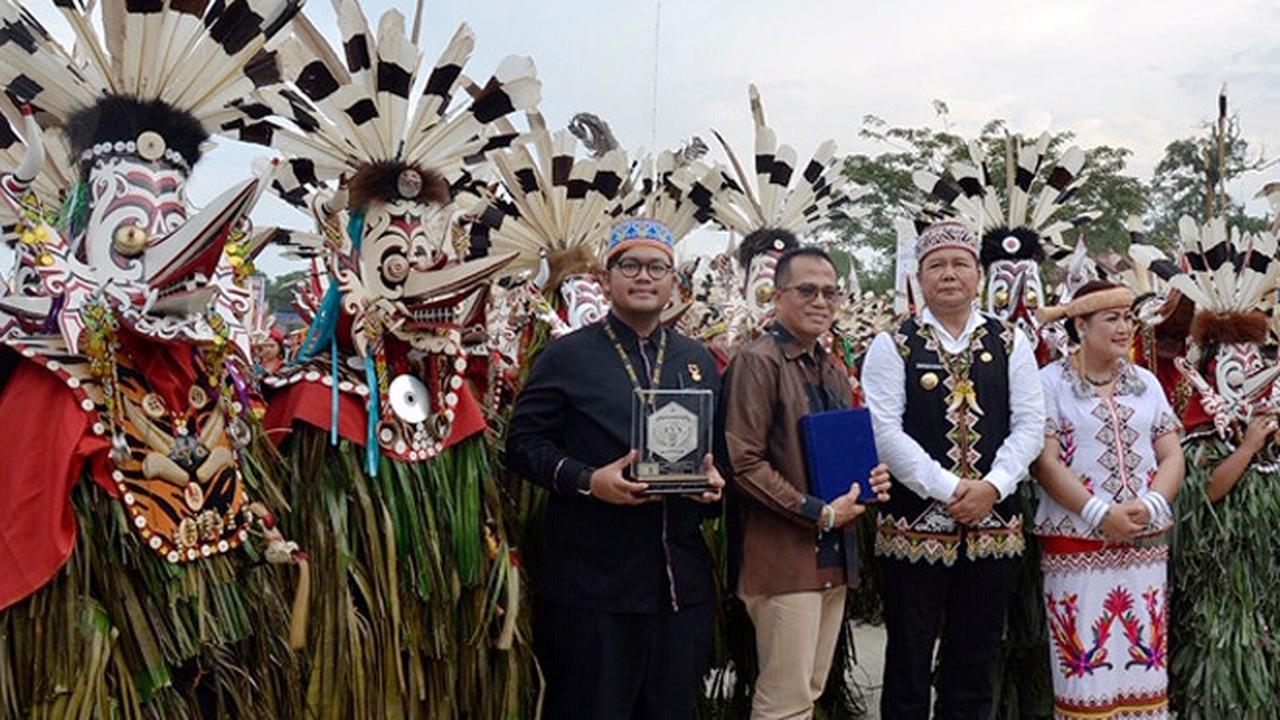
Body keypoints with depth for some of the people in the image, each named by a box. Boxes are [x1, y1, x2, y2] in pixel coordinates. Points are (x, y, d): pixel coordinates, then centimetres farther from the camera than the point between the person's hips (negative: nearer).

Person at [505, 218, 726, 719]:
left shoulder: (698, 361, 13)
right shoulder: (566, 357, -1)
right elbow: (524, 442, -4)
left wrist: (716, 479, -3)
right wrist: (587, 480, -18)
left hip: (684, 582, 4)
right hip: (593, 584, -4)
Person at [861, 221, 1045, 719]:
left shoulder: (1011, 344, 8)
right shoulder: (893, 346, -1)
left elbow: (1030, 424, 3)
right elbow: (885, 431, -10)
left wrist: (993, 486, -11)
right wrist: (948, 488, -14)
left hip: (994, 525, 3)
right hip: (914, 525, -3)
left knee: (974, 668, 13)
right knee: (908, 665, 7)